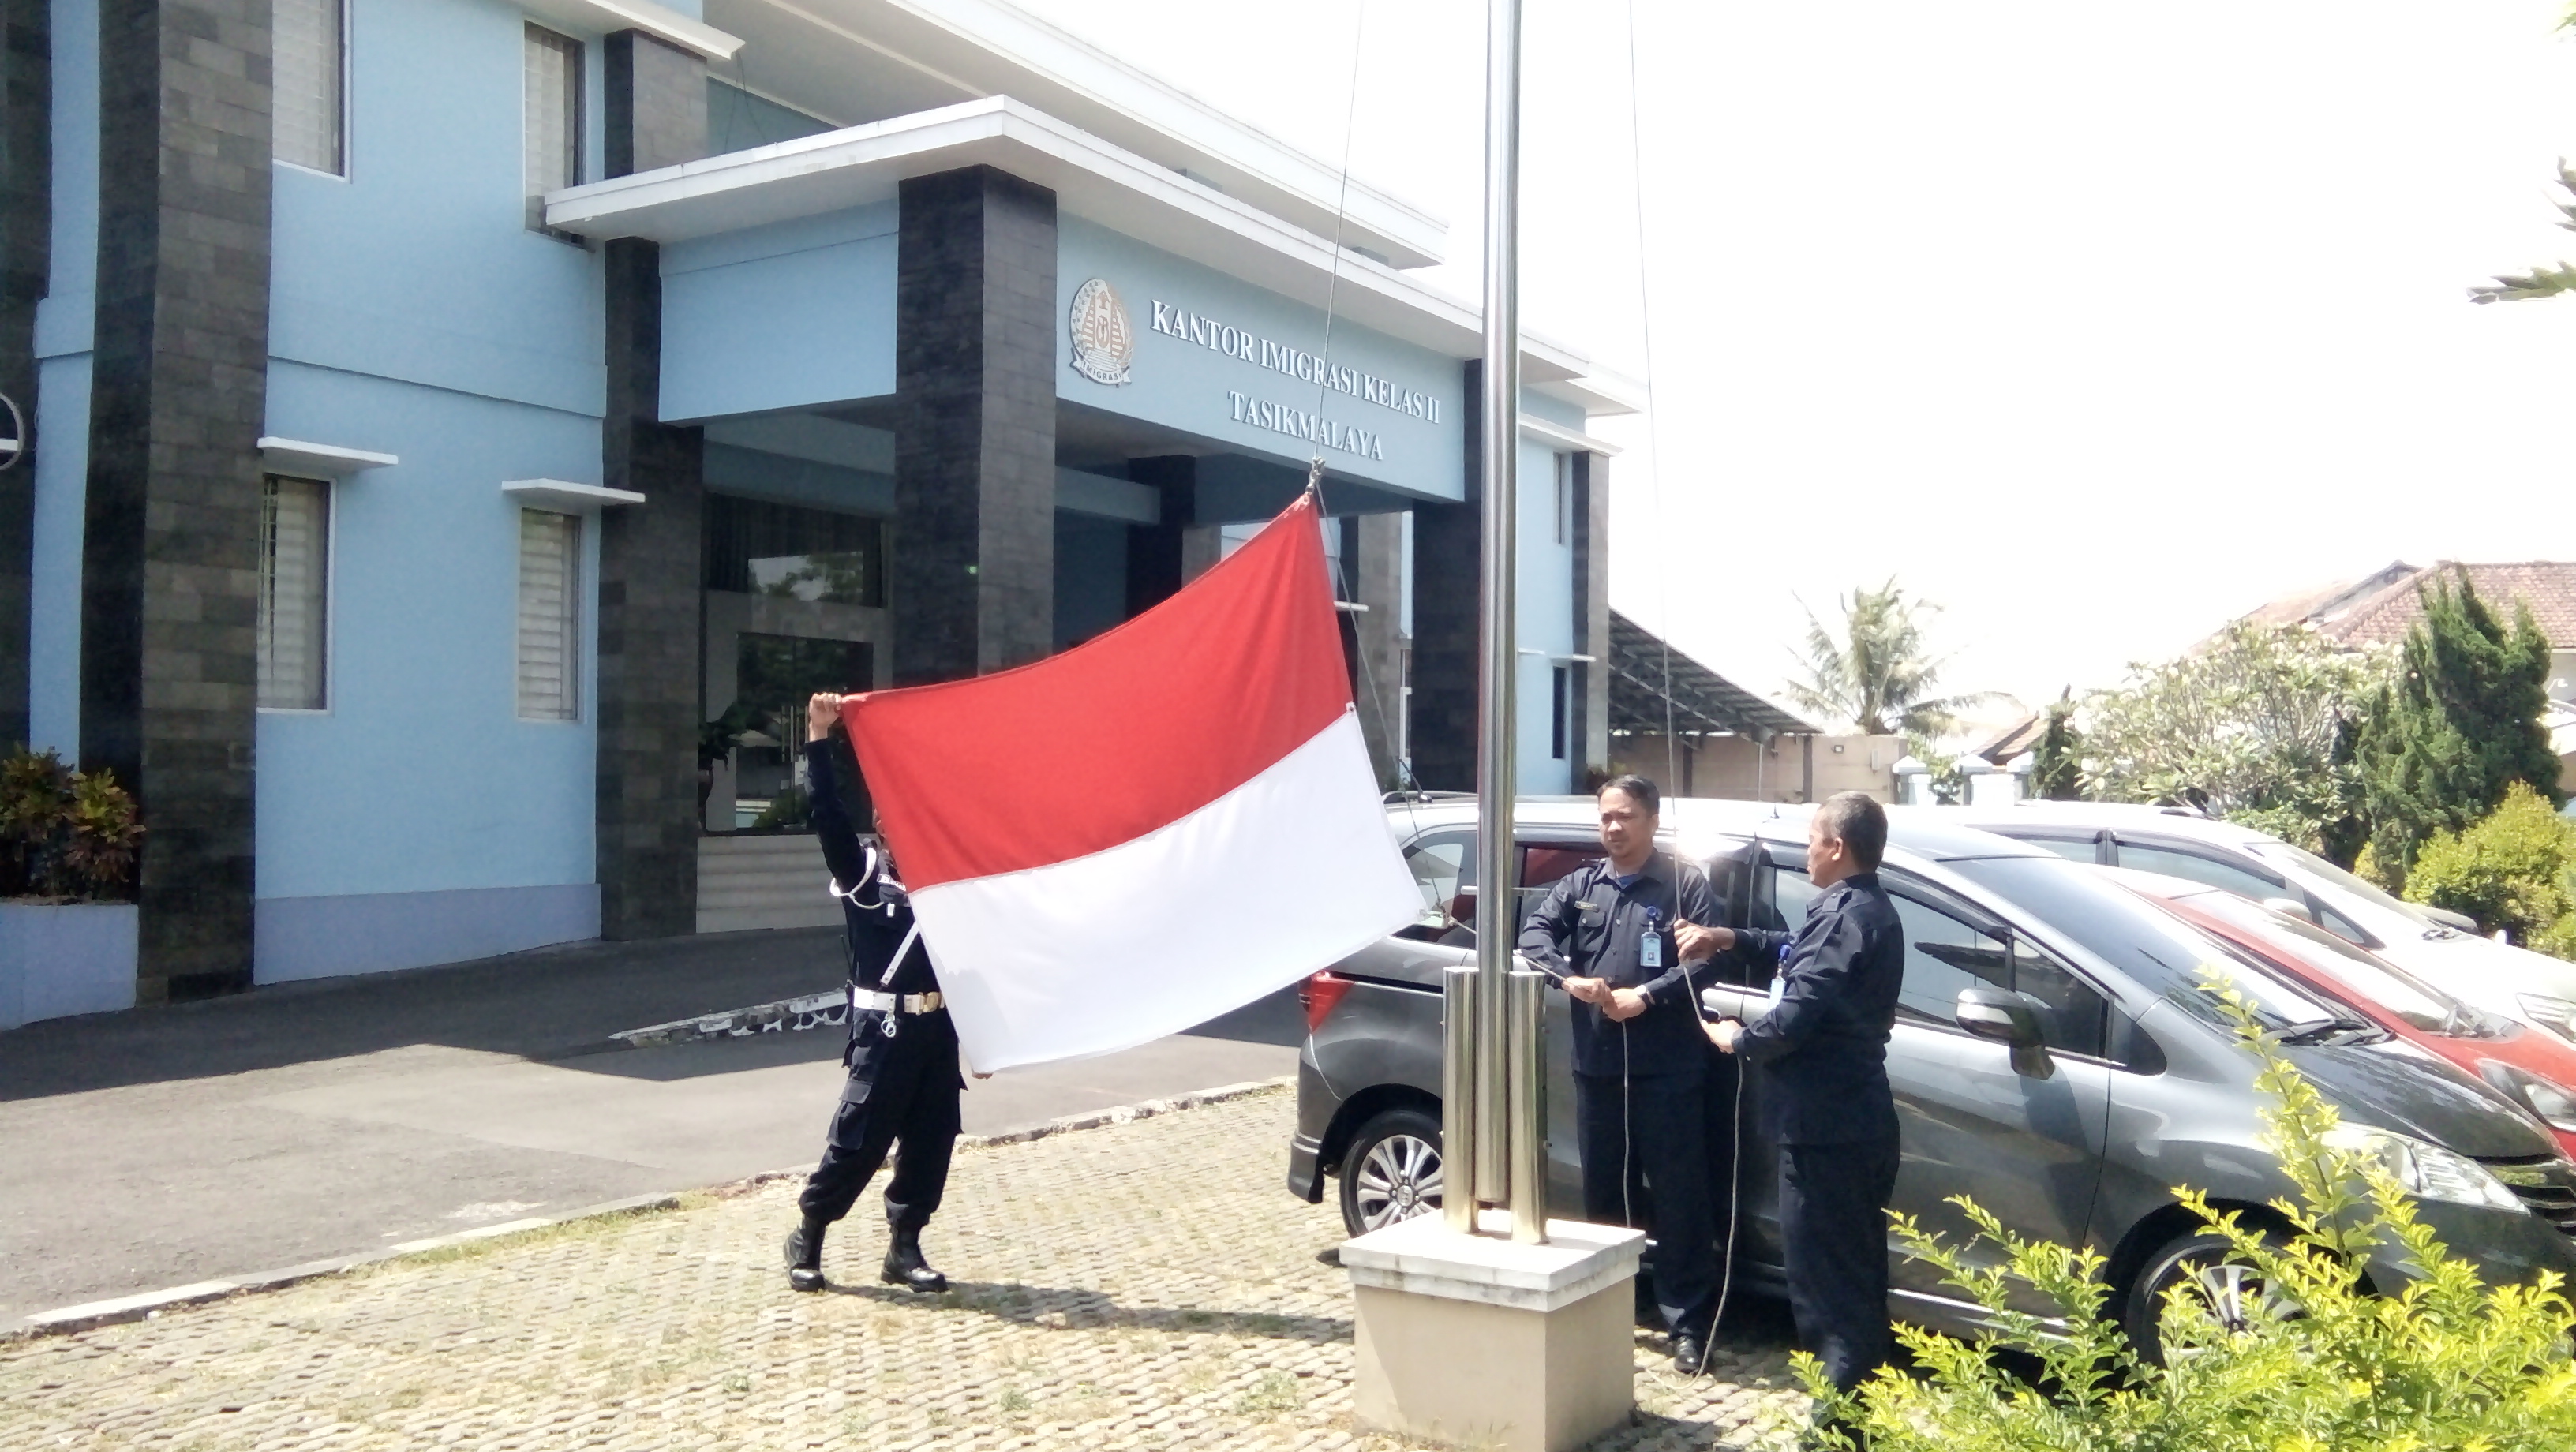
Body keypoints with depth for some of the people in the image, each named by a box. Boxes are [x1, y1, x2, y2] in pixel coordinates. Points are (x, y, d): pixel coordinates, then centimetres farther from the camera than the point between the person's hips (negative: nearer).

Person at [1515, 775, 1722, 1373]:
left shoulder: (1686, 883, 1)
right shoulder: (1579, 885, 14)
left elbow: (1707, 957, -9)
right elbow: (1535, 933, 3)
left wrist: (1646, 996, -19)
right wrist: (1569, 978, -15)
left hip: (1667, 1066, -5)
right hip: (1596, 1063, 5)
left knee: (1679, 1194, -2)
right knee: (1604, 1190, 14)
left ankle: (1688, 1322, 5)